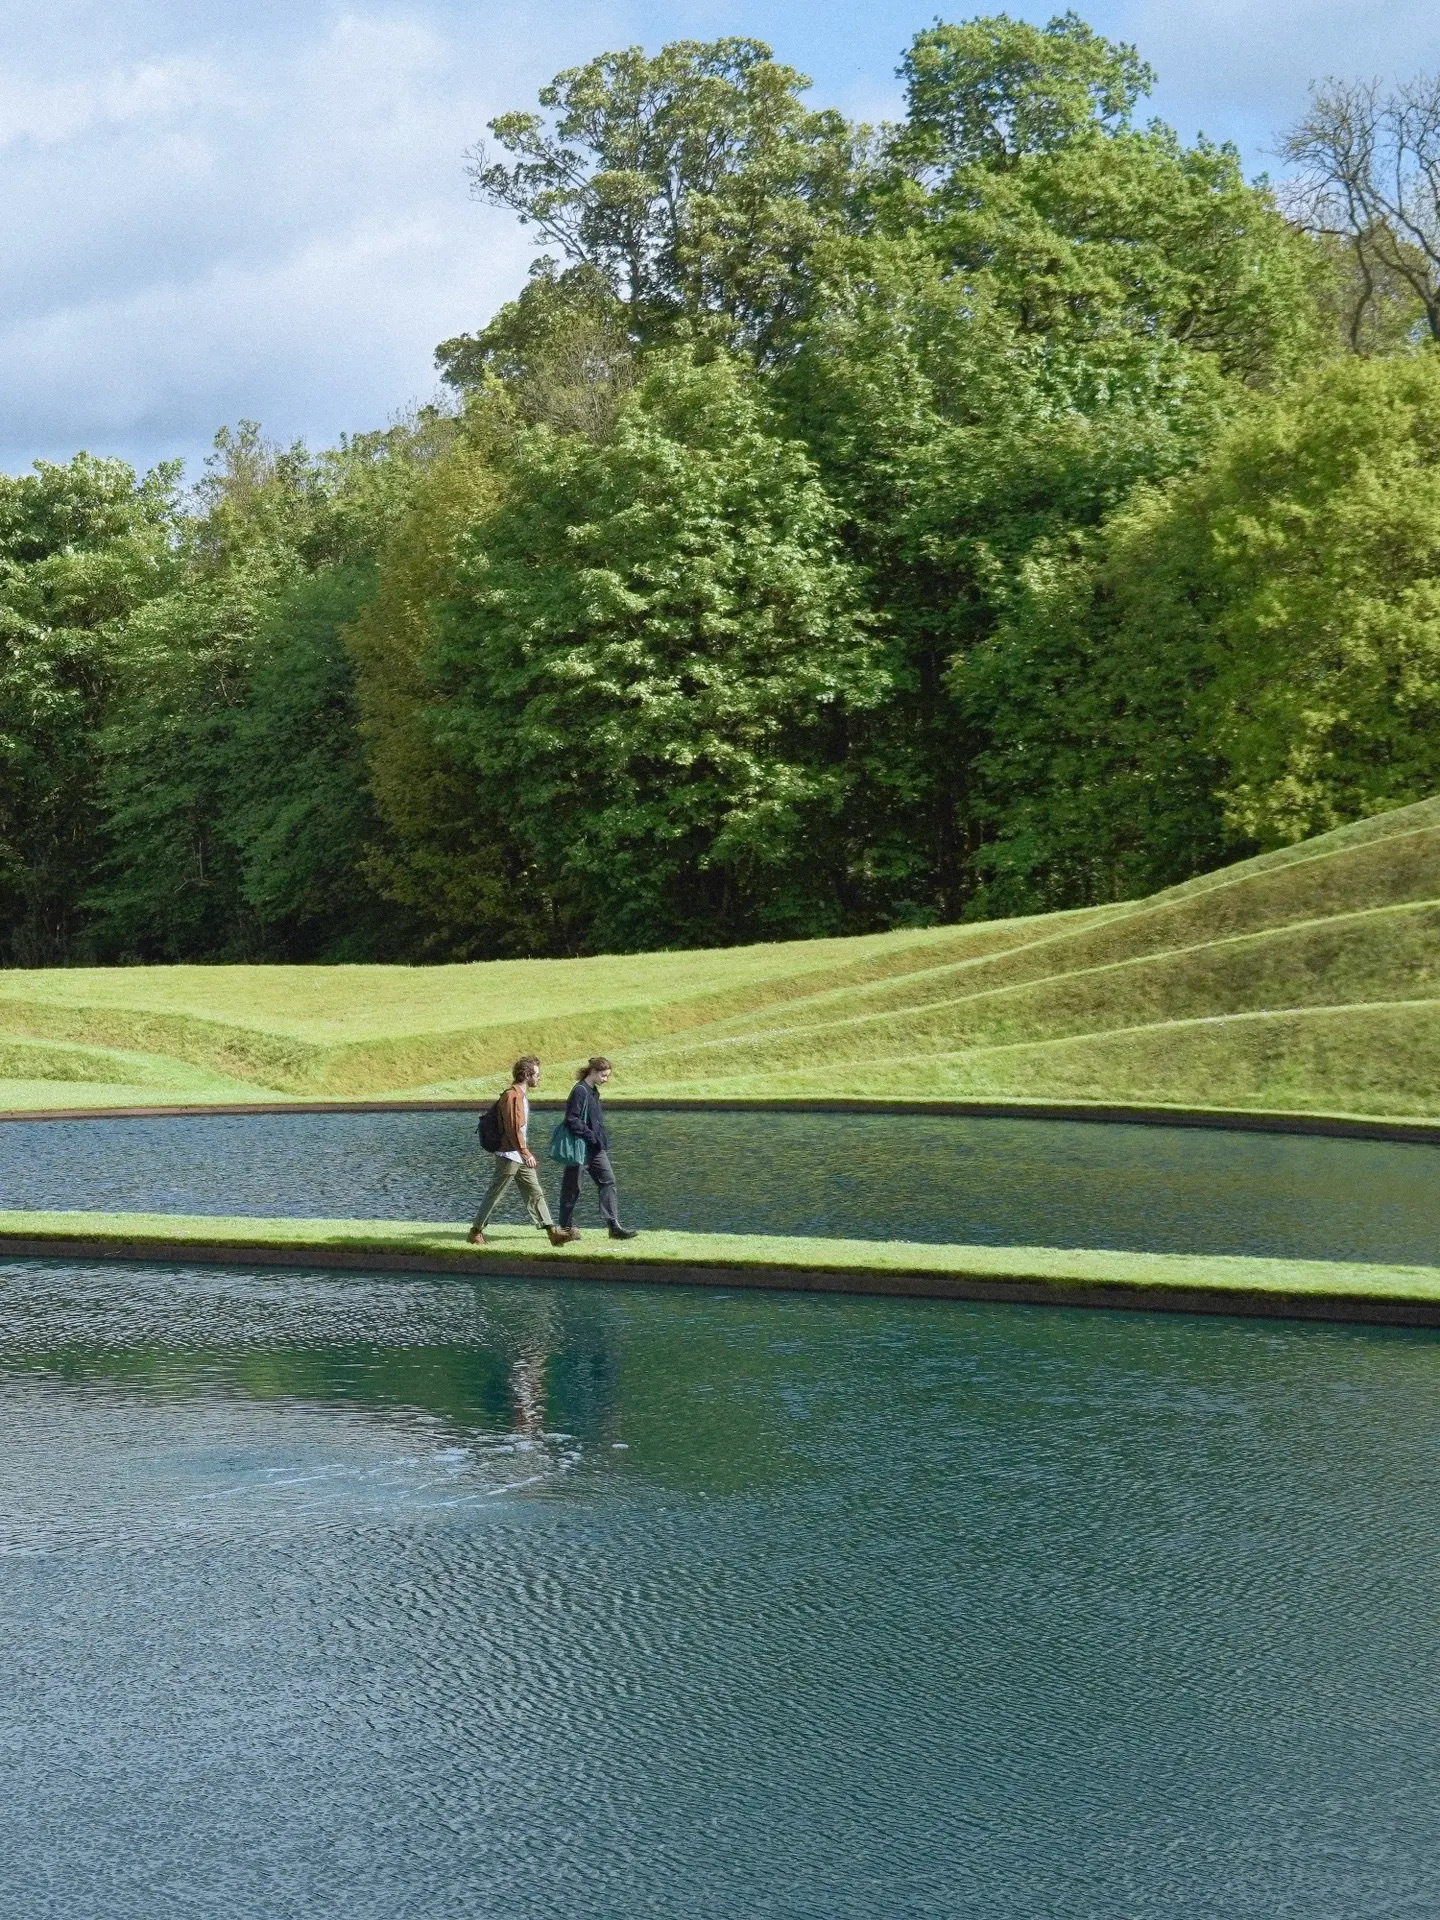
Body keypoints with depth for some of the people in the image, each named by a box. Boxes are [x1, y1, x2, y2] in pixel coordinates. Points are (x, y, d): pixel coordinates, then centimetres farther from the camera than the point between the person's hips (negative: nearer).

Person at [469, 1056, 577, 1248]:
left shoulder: (522, 1095, 15)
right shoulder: (512, 1096, -17)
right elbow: (512, 1128, -23)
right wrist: (526, 1153, -22)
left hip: (521, 1158, 10)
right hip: (509, 1156, -10)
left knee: (535, 1193, 5)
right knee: (495, 1196, 0)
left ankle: (553, 1232, 1)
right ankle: (477, 1231, 10)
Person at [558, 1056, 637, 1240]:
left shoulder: (593, 1091, 12)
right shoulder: (580, 1091, -15)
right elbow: (572, 1120, -20)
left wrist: (602, 1139, 10)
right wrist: (591, 1137, -19)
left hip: (595, 1148, 9)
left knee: (608, 1181, 1)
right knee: (572, 1187, 2)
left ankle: (614, 1225, -1)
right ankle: (566, 1227, 13)